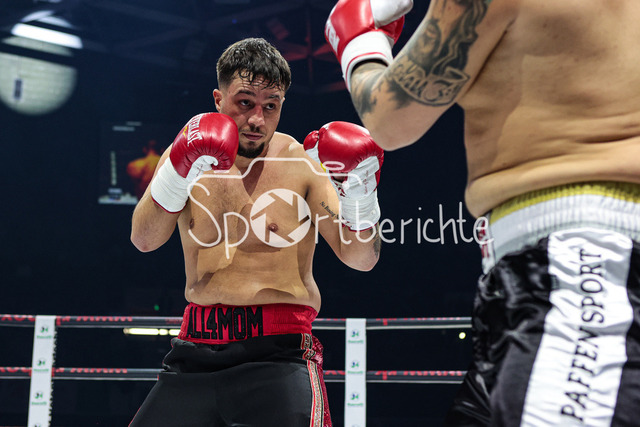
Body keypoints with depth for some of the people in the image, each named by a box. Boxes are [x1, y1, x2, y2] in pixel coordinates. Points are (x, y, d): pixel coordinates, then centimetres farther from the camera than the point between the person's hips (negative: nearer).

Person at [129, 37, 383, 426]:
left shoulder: (303, 164, -2)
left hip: (279, 353, -3)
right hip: (197, 348, 3)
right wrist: (179, 170, -21)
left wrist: (360, 189, -21)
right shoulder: (193, 153, 6)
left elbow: (362, 259, -5)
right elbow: (144, 240, -6)